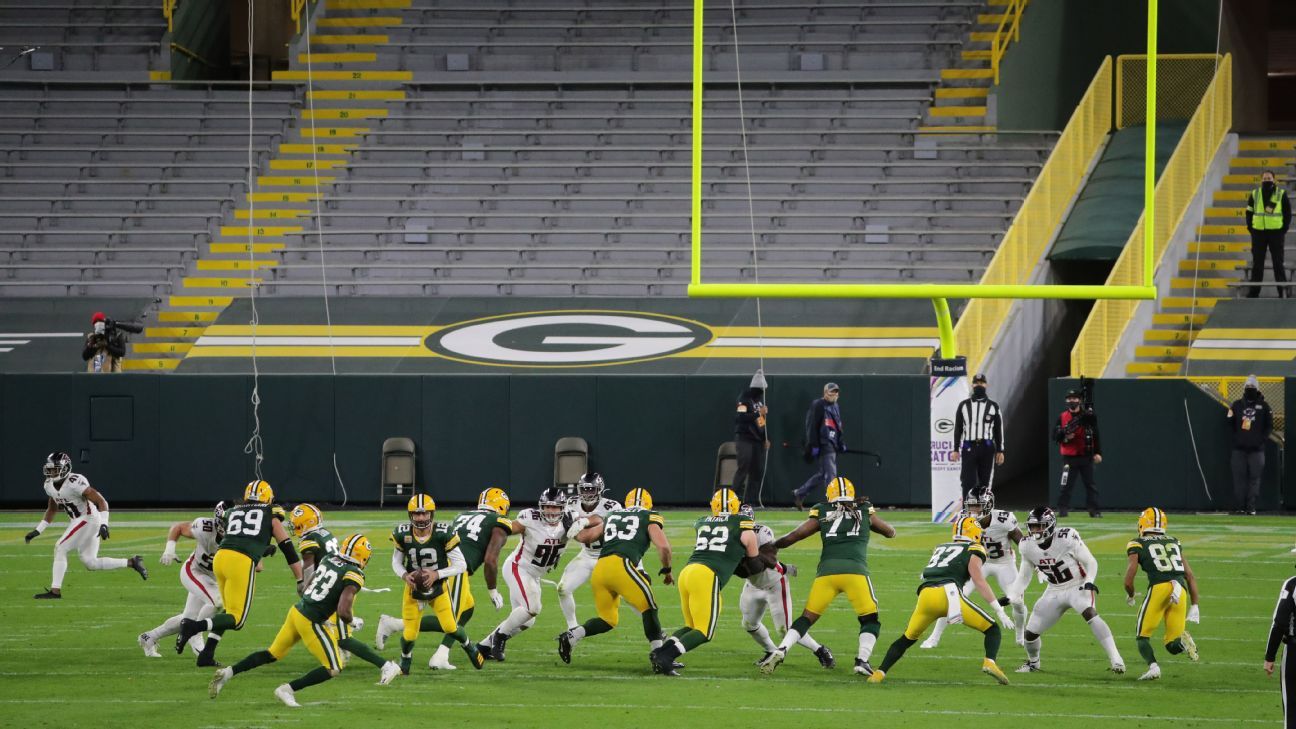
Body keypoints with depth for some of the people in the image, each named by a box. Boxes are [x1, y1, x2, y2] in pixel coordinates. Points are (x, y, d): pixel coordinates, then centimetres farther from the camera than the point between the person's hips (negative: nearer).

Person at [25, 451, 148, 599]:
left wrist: (104, 524, -32)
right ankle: (131, 563, 18)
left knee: (60, 549, -13)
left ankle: (55, 591, -8)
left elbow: (101, 502, -23)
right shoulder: (49, 485, 3)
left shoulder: (75, 483, -23)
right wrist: (37, 531, 14)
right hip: (76, 521, 9)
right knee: (90, 563, 10)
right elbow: (51, 510, 19)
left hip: (89, 519, -9)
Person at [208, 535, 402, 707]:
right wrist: (350, 619, -1)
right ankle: (288, 690, -1)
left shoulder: (329, 559, 6)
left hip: (297, 611, 7)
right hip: (311, 623, -7)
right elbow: (343, 611, -24)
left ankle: (227, 673, 18)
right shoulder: (354, 575, -15)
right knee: (334, 669, 4)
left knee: (271, 654, 23)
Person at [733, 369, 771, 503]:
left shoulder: (761, 399, 16)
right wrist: (758, 413, -27)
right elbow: (740, 417, -23)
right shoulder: (745, 399, -9)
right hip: (745, 438, -8)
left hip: (758, 440, 8)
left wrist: (766, 439, 15)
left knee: (758, 471, 3)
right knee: (744, 467, -15)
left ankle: (749, 500, 6)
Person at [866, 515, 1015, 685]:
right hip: (948, 593, -4)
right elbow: (978, 581, 3)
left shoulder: (940, 548, 31)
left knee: (907, 639, 25)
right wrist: (1000, 611, 1)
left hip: (926, 595, 4)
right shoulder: (974, 550, 14)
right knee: (992, 630, 8)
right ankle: (990, 661, -18)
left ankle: (880, 673, 16)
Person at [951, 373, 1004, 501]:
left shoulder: (993, 406, 10)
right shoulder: (963, 405, 10)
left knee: (985, 484, 1)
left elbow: (999, 430, 10)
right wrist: (955, 450, 3)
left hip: (987, 447, 0)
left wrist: (1000, 451, 4)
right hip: (968, 448, 0)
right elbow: (958, 429, 9)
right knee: (968, 482, -7)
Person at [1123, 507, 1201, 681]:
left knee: (1143, 637, 12)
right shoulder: (1174, 543, 25)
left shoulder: (1137, 544, 12)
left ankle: (1153, 666, -15)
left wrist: (1130, 596, 27)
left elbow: (1128, 581, 5)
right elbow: (1190, 576, 22)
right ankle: (1182, 639, -24)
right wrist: (1194, 606, 26)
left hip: (1159, 588, -4)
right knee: (1173, 646, 10)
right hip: (1180, 589, 4)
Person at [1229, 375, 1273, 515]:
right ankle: (1240, 507, 4)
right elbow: (1230, 423, 11)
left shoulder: (1264, 406, 4)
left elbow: (1269, 426, 5)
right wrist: (1235, 436, -2)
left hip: (1256, 449, -1)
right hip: (1239, 448, 2)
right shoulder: (1236, 405, 8)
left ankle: (1251, 507, -3)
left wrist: (1262, 439, -6)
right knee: (1239, 477, 0)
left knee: (1254, 477, -4)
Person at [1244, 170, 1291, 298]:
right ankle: (1253, 292, 8)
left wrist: (1284, 229, -4)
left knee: (1278, 263, -1)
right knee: (1257, 263, 4)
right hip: (1258, 233, 2)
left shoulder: (1281, 194, 1)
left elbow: (1288, 213, 4)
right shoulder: (1254, 194, 7)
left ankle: (1283, 291, 2)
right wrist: (1250, 228, 0)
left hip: (1276, 233, -2)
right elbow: (1249, 212, 11)